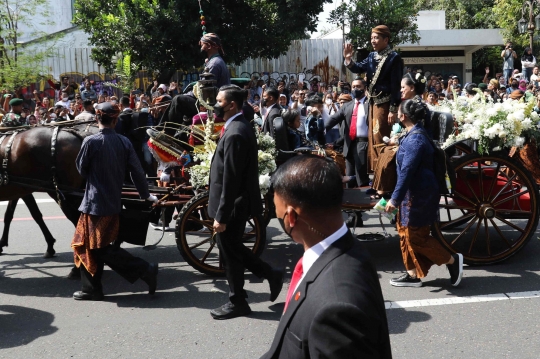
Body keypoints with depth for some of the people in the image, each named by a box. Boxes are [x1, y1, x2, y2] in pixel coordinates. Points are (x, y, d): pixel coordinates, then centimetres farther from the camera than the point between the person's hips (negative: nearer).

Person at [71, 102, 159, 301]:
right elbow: (137, 171, 1)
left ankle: (144, 269, -6)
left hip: (95, 202, -6)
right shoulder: (124, 142, -2)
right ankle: (91, 289, 21)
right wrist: (146, 195, 14)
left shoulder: (91, 141, -15)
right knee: (91, 246, 16)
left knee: (99, 248, 1)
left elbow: (81, 169, -3)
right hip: (114, 202, 6)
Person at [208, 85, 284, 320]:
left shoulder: (234, 133, -23)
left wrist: (221, 215, -21)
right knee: (234, 249, 20)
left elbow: (230, 180, -25)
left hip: (232, 206, -10)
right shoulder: (240, 127, 9)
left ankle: (237, 302, 21)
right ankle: (271, 274, 29)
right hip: (238, 203, 10)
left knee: (230, 254, 5)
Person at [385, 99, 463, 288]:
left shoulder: (414, 139, -23)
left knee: (416, 237, -1)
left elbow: (407, 172, -25)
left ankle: (452, 260, 12)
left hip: (419, 195, -10)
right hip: (413, 193, 10)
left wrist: (395, 199, -24)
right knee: (406, 232, 14)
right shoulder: (415, 133, 8)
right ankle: (413, 274, 23)